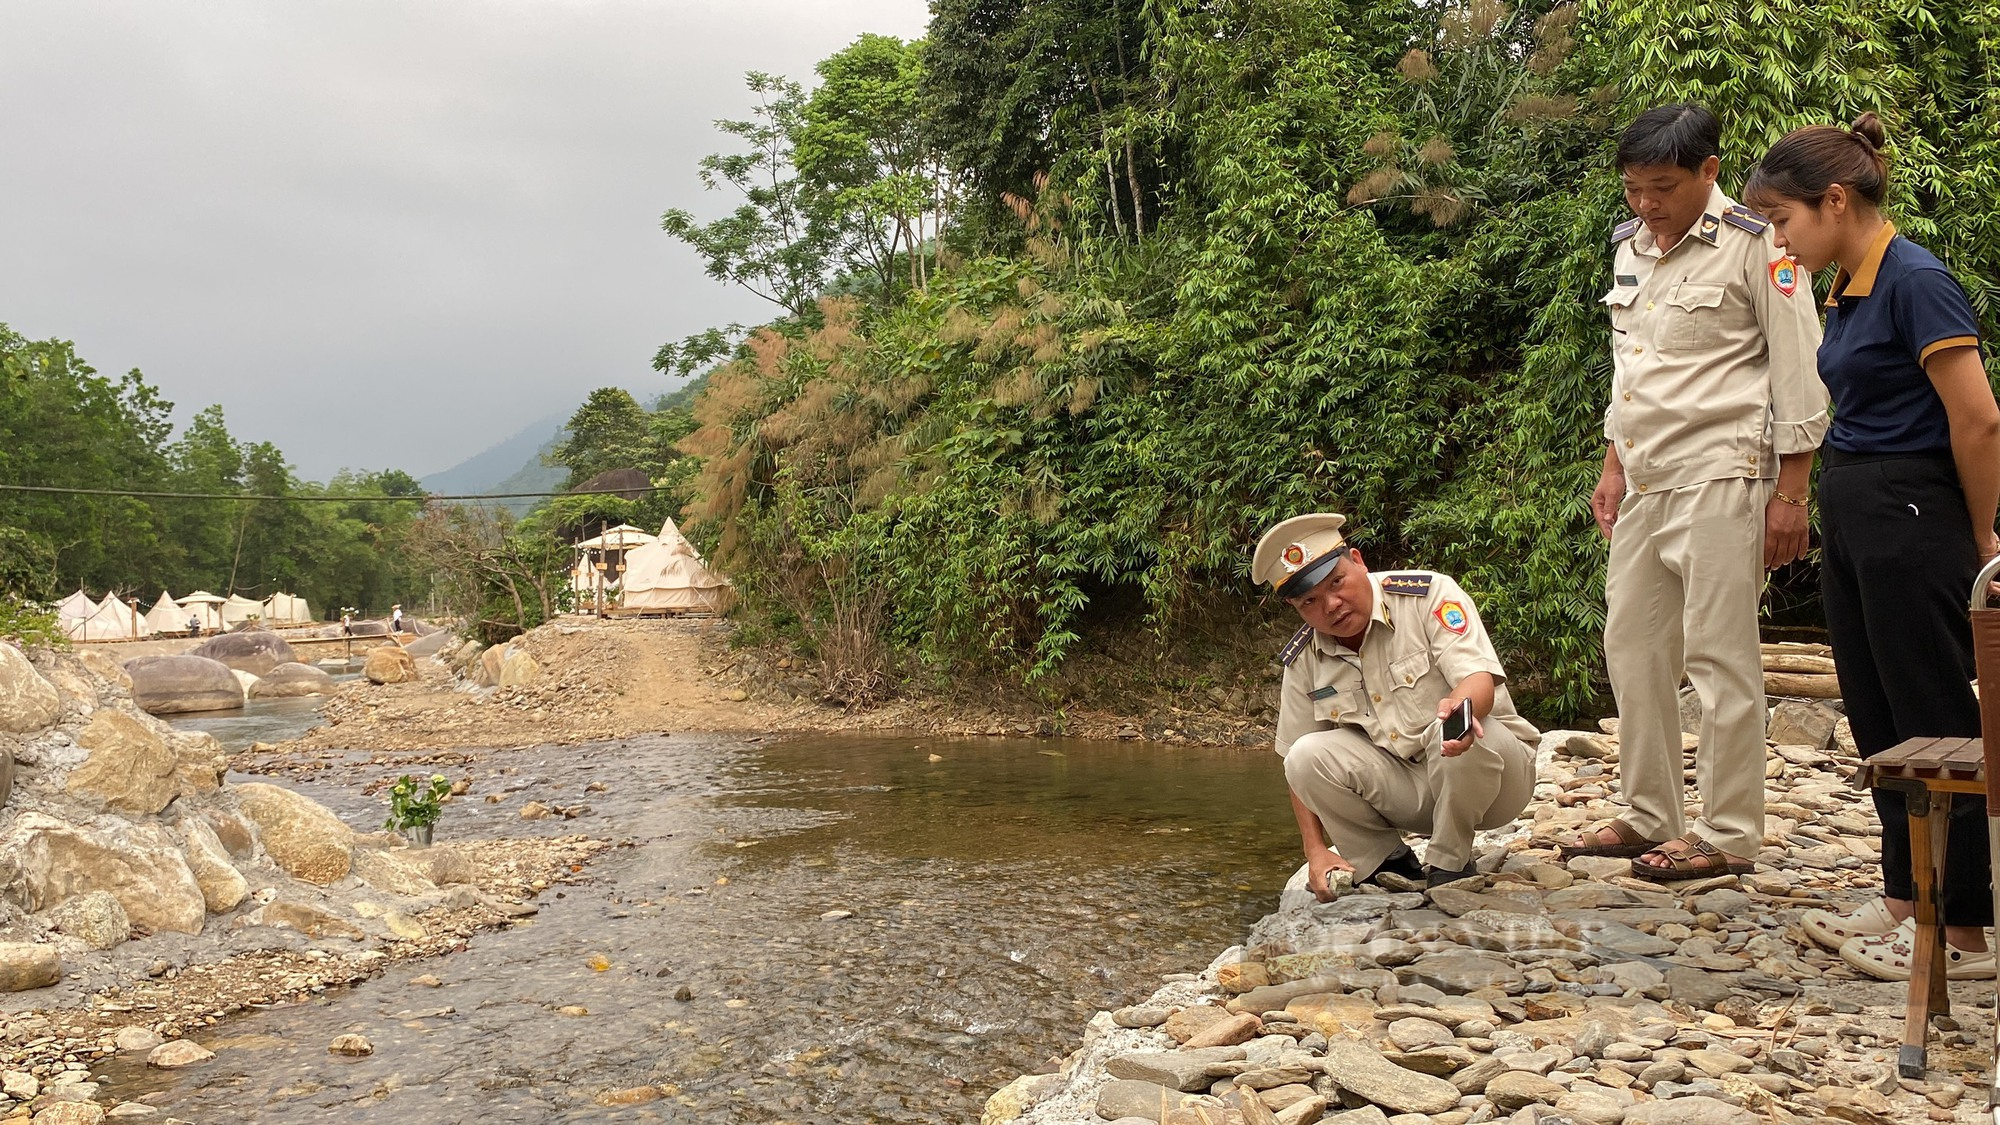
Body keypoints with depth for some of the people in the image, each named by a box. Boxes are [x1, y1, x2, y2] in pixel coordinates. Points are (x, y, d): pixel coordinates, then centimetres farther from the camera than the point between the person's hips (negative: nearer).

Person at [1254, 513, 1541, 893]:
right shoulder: (1302, 660, -1)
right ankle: (1388, 865, 1)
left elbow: (1480, 680, -25)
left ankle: (1449, 863, -11)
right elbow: (1299, 767, 5)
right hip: (1409, 793, 4)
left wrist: (1460, 707, -49)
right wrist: (1316, 851, -7)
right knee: (1309, 756, -20)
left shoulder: (1429, 594, -12)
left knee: (1468, 737, -37)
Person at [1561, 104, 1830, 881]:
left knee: (1720, 657, -5)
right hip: (1645, 484, 8)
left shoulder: (1756, 246, -8)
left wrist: (1789, 493, -12)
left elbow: (1800, 376, -9)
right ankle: (1649, 817, 20)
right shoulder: (1630, 246, 14)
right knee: (1633, 649, 10)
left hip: (1720, 480, -8)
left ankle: (1728, 836, 4)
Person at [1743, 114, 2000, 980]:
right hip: (1850, 512, 9)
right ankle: (1904, 900, 27)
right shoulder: (1849, 287, 11)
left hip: (1909, 518, -9)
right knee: (1877, 716, 15)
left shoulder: (1916, 281, -17)